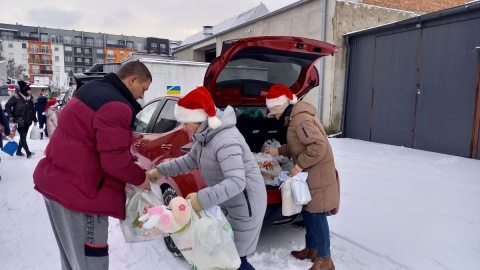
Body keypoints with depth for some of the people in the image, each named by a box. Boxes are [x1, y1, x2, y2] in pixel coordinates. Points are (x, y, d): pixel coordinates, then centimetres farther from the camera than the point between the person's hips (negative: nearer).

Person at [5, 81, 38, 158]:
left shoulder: (29, 98, 6)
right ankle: (28, 152, -15)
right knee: (23, 137, -11)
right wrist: (10, 116, -14)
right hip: (19, 121, -6)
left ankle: (19, 151, 26)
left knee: (23, 137, 13)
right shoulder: (16, 97, -10)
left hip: (27, 121, 6)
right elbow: (7, 106, -5)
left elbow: (32, 110, 12)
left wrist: (34, 120, 11)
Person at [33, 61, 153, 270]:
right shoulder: (116, 107, -21)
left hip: (56, 179, 10)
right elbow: (115, 159, -25)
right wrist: (140, 178, -6)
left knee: (72, 252, 25)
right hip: (78, 190, -10)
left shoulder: (92, 89, 10)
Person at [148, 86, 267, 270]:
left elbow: (237, 182, -36)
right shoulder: (206, 134, -1)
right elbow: (191, 160, 11)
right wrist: (162, 170, 5)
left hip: (244, 204, -9)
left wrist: (203, 199, -41)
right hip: (226, 201, 9)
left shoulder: (226, 141, -31)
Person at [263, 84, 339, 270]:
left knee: (316, 215, -1)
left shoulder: (300, 119, -21)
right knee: (307, 213, 18)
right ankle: (311, 249, 33)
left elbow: (318, 146, -29)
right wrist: (278, 151, 17)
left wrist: (299, 166, -24)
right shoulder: (294, 118, 12)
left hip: (317, 174, -10)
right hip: (309, 174, 10)